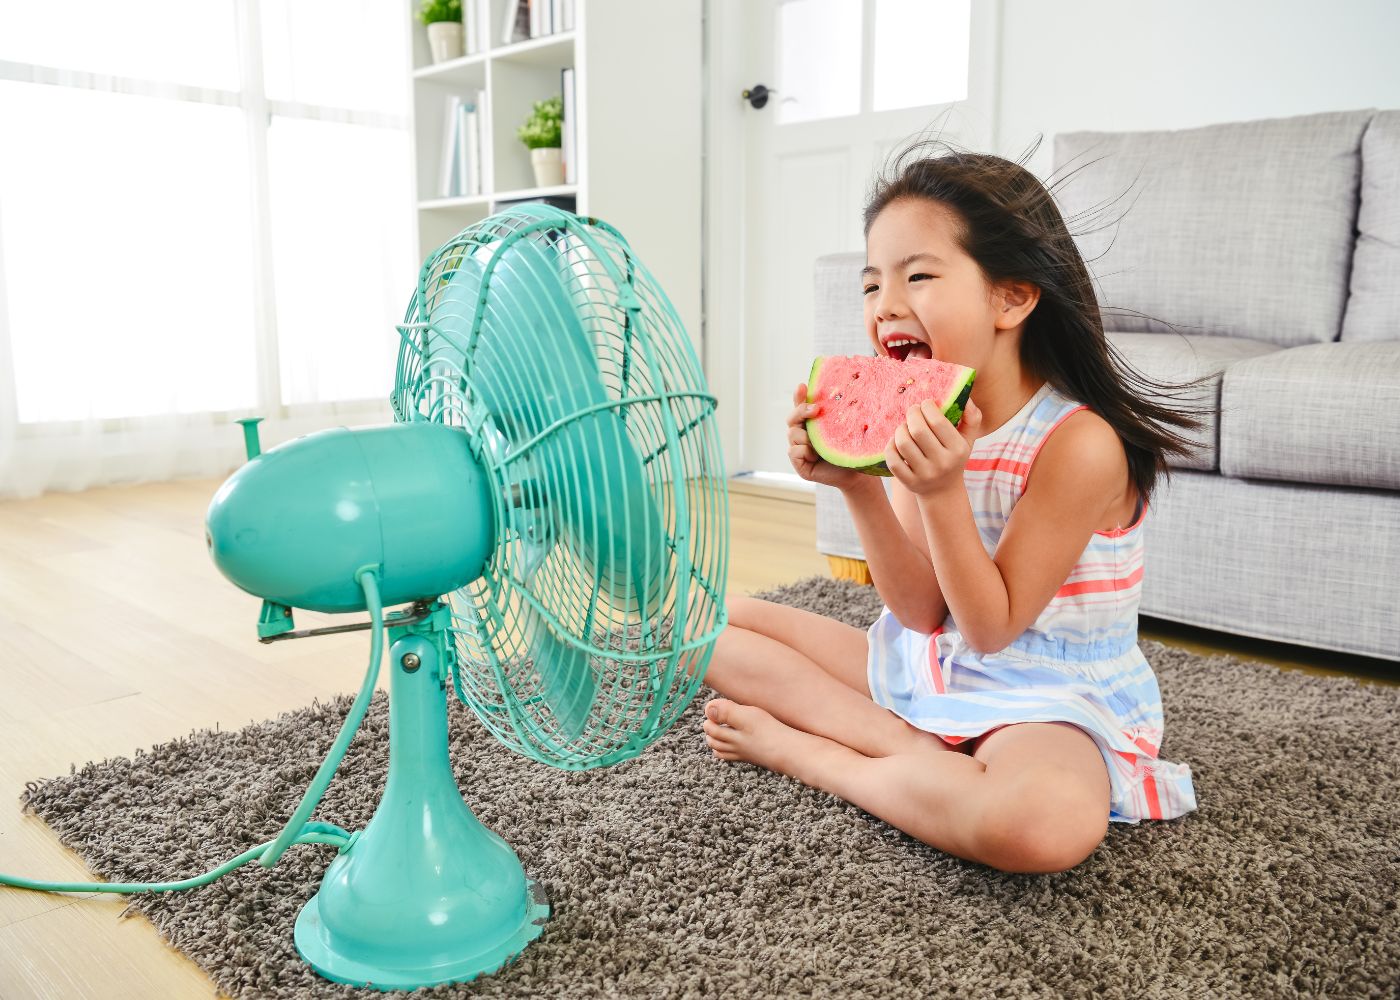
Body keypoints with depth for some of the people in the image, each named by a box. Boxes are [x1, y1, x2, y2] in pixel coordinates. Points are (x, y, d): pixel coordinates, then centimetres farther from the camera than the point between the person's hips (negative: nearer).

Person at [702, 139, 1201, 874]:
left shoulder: (1079, 443, -23)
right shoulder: (926, 421, -4)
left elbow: (993, 628, -20)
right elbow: (920, 610, -8)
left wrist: (942, 492, -33)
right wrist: (856, 486, -22)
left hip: (1043, 699, -6)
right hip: (925, 666, 6)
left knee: (1050, 821, -41)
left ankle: (801, 748, -16)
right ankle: (914, 755, -11)